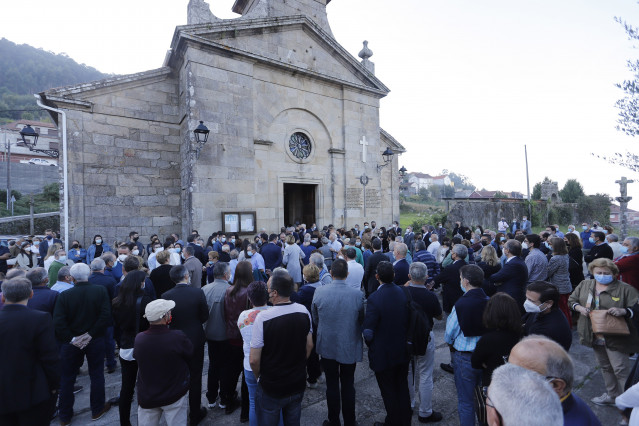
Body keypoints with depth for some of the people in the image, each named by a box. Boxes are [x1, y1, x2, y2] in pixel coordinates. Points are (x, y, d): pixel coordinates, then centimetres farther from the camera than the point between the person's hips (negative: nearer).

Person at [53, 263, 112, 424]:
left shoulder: (64, 295, -12)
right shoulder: (101, 291, -13)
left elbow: (58, 323, -15)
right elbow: (106, 316, -18)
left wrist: (71, 338, -7)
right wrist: (91, 334, -8)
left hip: (71, 343, 0)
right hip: (95, 341, 0)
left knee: (67, 379, 18)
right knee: (97, 375, 15)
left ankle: (65, 416, 32)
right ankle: (97, 410, 29)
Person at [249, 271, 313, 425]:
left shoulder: (263, 318, -27)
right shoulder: (304, 311, -12)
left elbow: (254, 360, -19)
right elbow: (309, 346, 1)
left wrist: (258, 376, 1)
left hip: (271, 389, -4)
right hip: (298, 384, 4)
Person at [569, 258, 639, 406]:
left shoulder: (624, 289, -10)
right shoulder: (584, 285, 4)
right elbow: (572, 300, 10)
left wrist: (623, 311, -29)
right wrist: (580, 308, -8)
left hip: (614, 337, -5)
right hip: (595, 336, 5)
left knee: (620, 369, 0)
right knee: (605, 367, 20)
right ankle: (612, 395, 37)